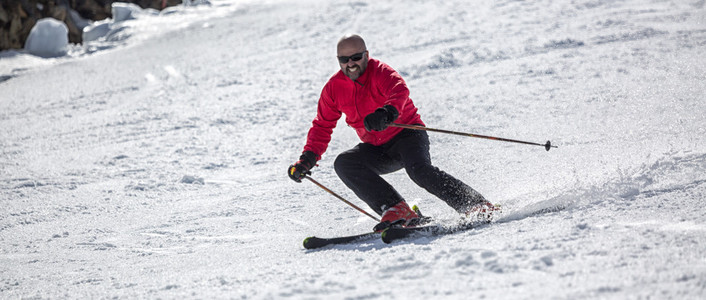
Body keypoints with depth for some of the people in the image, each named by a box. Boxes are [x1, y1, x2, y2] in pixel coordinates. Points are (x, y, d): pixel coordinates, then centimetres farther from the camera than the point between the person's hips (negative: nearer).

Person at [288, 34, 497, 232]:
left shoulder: (379, 72, -15)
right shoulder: (334, 88, 1)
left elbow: (400, 90, -37)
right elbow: (323, 126, 11)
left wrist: (387, 113, -60)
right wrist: (308, 159, -2)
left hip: (407, 133, -6)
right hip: (378, 150, 6)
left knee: (419, 170, -33)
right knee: (344, 163, -20)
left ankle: (477, 206, -24)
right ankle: (397, 211, -28)